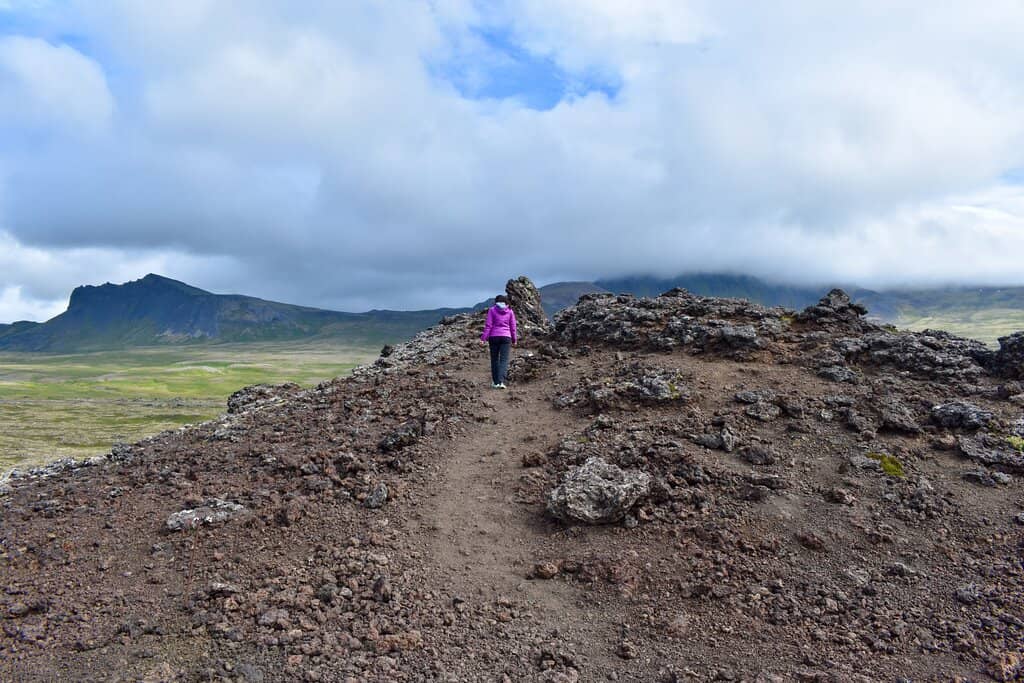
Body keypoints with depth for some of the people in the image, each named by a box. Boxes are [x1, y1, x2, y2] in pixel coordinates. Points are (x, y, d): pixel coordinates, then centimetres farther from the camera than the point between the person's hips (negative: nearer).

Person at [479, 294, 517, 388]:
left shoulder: (492, 310, 1)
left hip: (494, 337, 0)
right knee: (504, 360, -3)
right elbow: (513, 327, 8)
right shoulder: (510, 311, 6)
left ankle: (495, 382, 12)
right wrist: (514, 339, 18)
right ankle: (501, 381, -18)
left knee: (494, 359, 10)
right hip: (506, 337, 0)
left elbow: (488, 325, -5)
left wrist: (483, 338, -5)